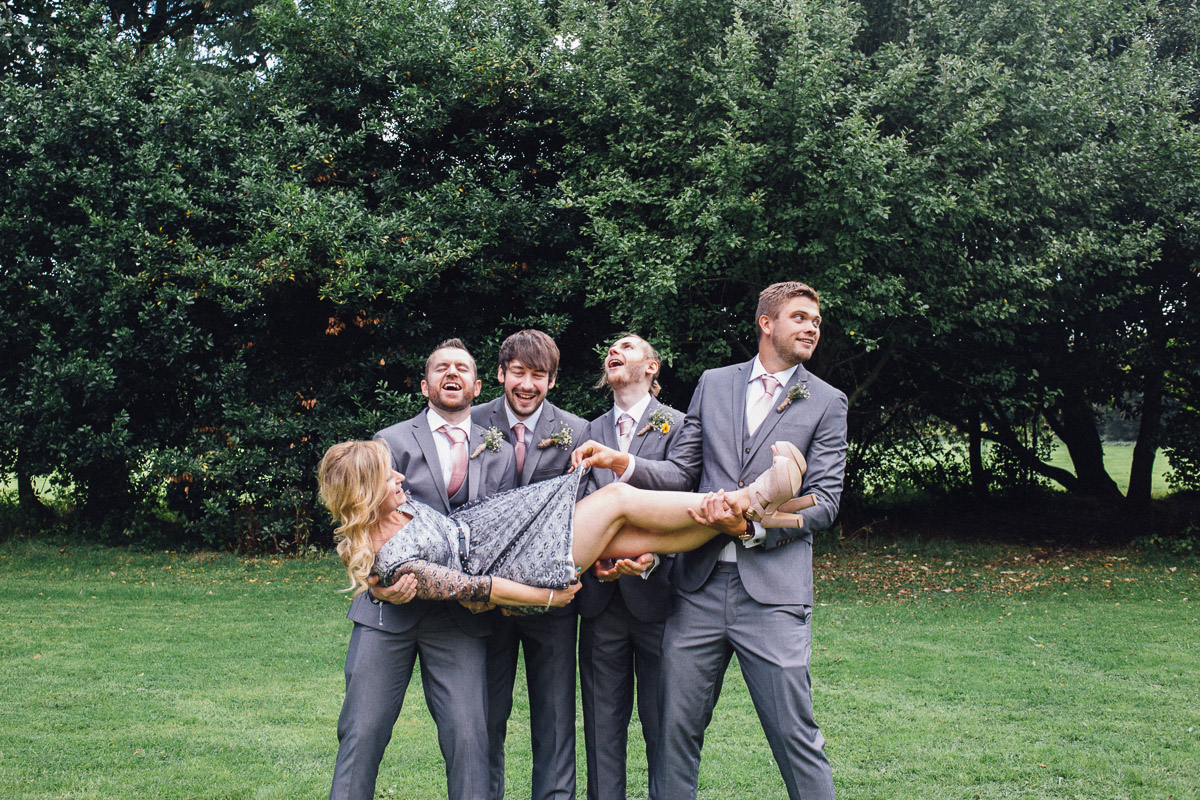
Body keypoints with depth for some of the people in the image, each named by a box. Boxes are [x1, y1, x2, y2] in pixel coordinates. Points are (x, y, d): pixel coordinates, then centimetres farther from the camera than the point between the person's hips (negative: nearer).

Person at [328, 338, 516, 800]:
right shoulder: (393, 442, 7)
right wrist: (377, 581, -17)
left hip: (461, 613, 1)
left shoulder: (499, 454, 13)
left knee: (469, 736, -4)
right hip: (390, 605, -1)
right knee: (363, 732, 0)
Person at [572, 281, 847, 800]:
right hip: (700, 583, 3)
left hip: (771, 588, -2)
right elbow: (681, 473, 13)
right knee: (676, 729, 7)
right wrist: (623, 463, -4)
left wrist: (753, 522, -15)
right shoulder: (713, 385, 13)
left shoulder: (826, 403, 5)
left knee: (795, 736, -2)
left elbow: (823, 502, -1)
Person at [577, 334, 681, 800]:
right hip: (600, 595, 4)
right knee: (602, 722, 8)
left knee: (662, 724, 2)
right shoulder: (590, 433, 14)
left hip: (654, 592, -4)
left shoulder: (677, 426, 1)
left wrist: (653, 557, -20)